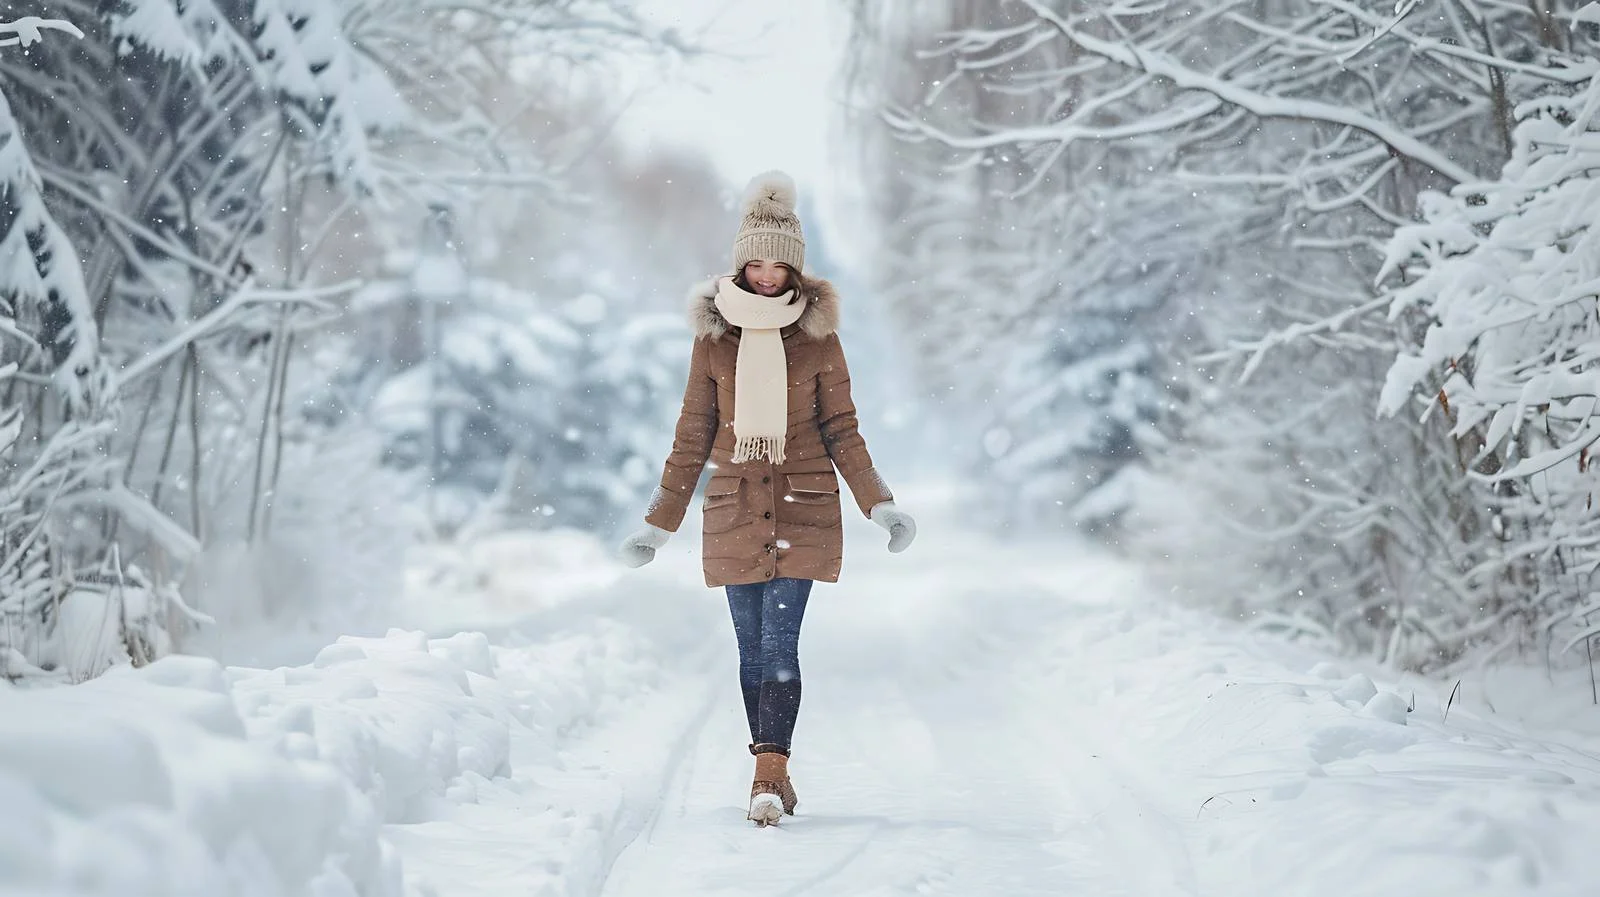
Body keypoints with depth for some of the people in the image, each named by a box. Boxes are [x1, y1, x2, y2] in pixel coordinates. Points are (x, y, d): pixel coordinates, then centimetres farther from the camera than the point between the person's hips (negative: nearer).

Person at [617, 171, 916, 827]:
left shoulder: (818, 335, 0)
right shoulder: (713, 337, 4)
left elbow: (840, 430, 3)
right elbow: (693, 436, 8)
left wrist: (879, 503, -8)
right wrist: (658, 523, 7)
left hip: (803, 507, -2)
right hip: (735, 507, 2)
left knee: (780, 640, -11)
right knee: (753, 645, 5)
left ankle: (767, 780, -14)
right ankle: (775, 774, 15)